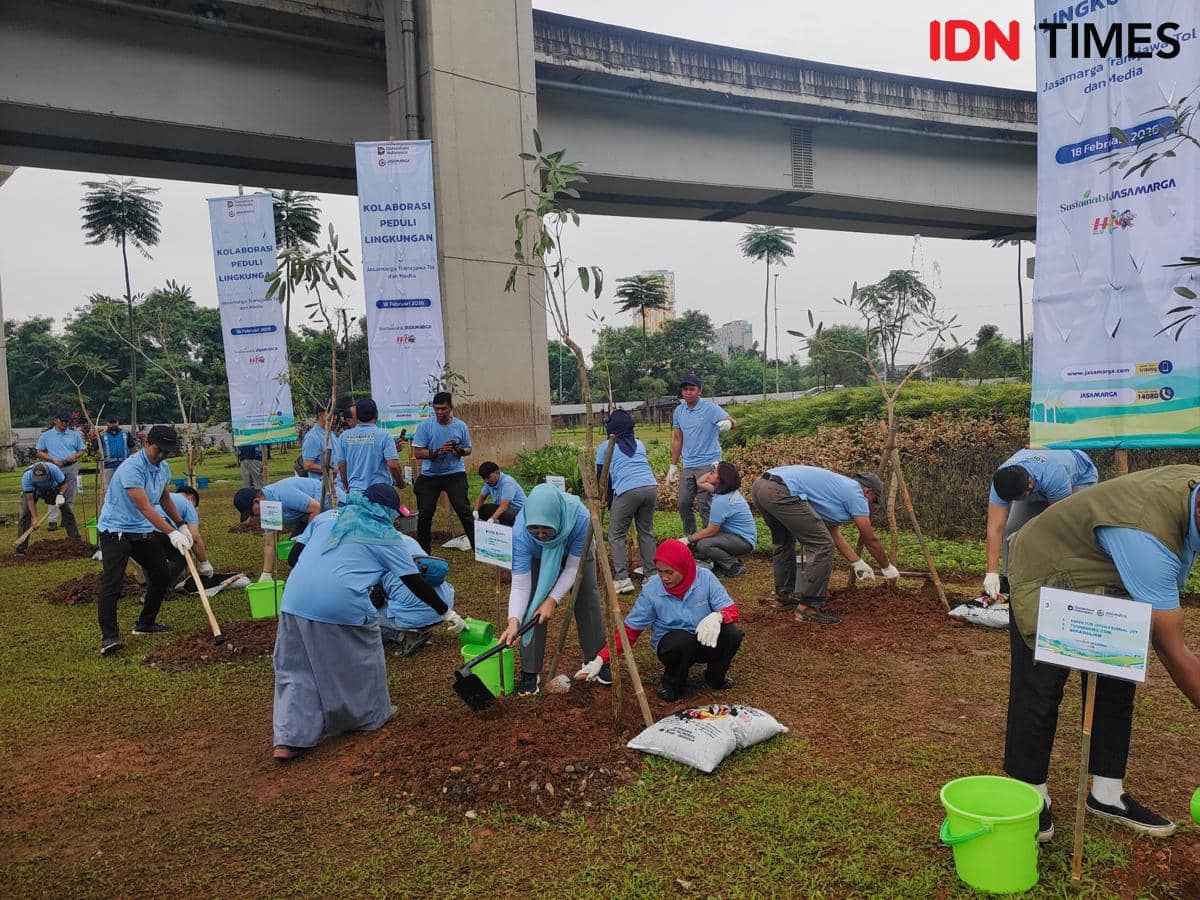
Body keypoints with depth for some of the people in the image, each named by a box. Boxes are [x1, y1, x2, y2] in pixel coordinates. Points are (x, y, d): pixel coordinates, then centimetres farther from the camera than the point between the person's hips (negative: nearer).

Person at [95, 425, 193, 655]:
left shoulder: (164, 468, 3)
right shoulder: (131, 468, -25)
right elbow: (145, 508, -32)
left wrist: (182, 526, 17)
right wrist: (171, 533, -38)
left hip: (143, 532, 8)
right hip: (115, 530, -8)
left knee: (162, 575, 9)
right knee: (112, 582, -17)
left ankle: (145, 623, 25)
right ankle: (109, 637, -16)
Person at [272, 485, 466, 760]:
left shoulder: (327, 516, 22)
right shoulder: (387, 535, 11)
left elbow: (293, 557, 18)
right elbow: (415, 583, 10)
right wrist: (447, 613, 20)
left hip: (295, 599, 4)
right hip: (344, 603, -4)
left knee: (296, 669, 16)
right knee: (362, 660, 19)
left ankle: (289, 738, 12)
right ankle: (370, 716, 35)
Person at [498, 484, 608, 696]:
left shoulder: (580, 518, -44)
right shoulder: (520, 531, -42)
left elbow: (573, 567, -29)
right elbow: (520, 584, -37)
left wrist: (553, 600, -35)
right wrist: (514, 620, -50)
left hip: (576, 551, 0)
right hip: (538, 556, 0)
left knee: (588, 600, 0)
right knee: (532, 603, -13)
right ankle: (530, 672, 0)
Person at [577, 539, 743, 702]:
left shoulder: (705, 578, -14)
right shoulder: (651, 590, -15)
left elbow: (731, 609, -13)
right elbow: (629, 629, -9)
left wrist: (717, 617, -38)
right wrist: (600, 660, -17)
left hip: (707, 641, 2)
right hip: (672, 644, -2)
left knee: (732, 634, -28)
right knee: (682, 640, -36)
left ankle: (716, 677, 5)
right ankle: (672, 682, -1)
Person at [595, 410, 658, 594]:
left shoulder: (605, 446, 14)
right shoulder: (639, 444, 25)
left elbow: (601, 477, 15)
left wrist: (610, 502, 24)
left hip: (627, 491, -4)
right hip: (651, 487, 5)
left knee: (616, 536, 5)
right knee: (646, 532, 18)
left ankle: (622, 579, -4)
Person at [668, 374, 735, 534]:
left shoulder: (709, 408, -8)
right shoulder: (679, 411, 8)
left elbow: (732, 421, -21)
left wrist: (728, 423, -46)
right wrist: (673, 466, 16)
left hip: (708, 463, -6)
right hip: (688, 466, 6)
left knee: (704, 504, -9)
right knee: (683, 504, 7)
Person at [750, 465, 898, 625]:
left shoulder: (837, 486, 35)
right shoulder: (856, 494, 11)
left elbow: (833, 533, 39)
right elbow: (871, 540, 18)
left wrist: (858, 563, 43)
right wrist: (888, 568, 34)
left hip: (760, 485, 10)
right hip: (781, 492, -10)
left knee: (783, 541, 31)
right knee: (822, 547, -2)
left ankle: (784, 595, 39)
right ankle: (808, 608, 3)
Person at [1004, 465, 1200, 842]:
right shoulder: (1147, 536, -41)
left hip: (1101, 581, 9)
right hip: (1046, 580, -8)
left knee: (1115, 688, 8)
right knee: (1039, 693, -4)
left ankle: (1108, 794, 21)